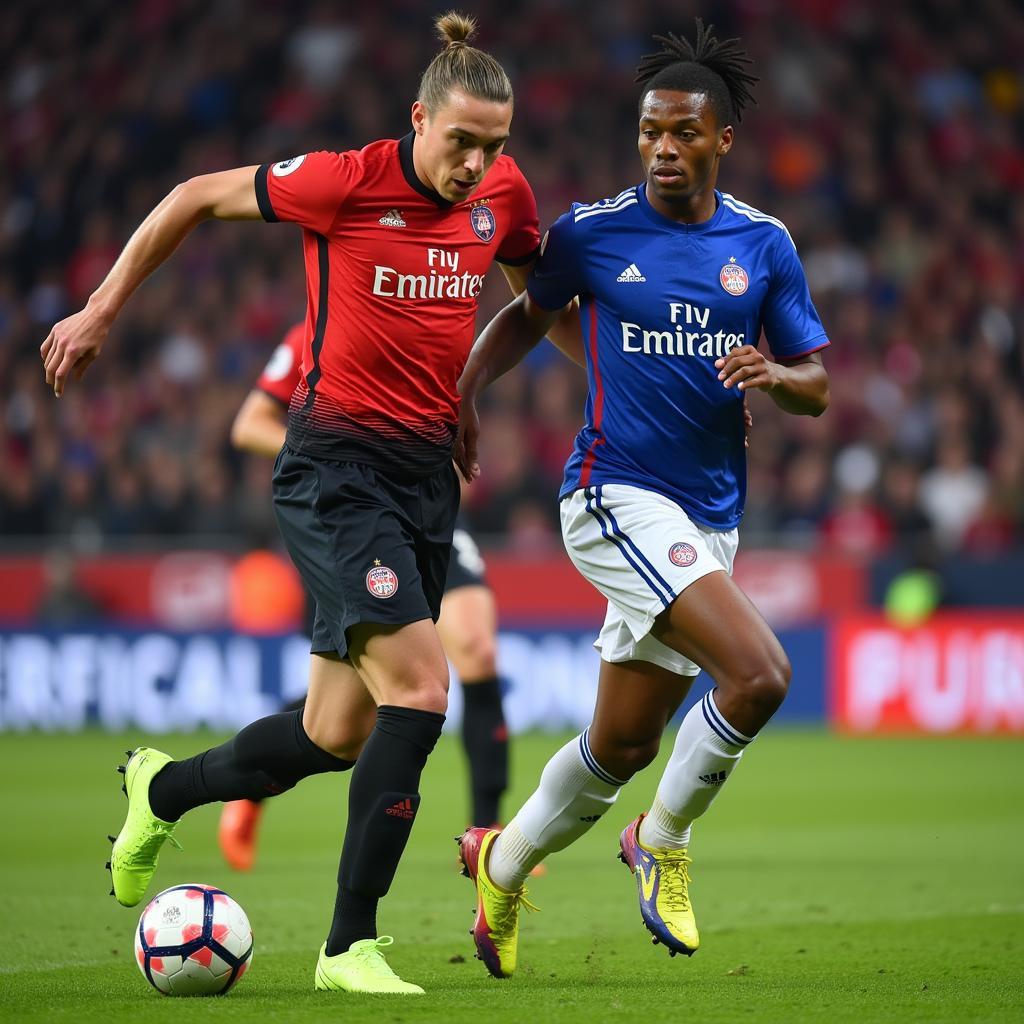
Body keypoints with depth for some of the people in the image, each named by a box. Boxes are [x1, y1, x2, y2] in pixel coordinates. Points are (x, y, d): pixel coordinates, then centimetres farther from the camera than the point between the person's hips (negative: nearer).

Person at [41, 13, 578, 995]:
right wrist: (102, 309, 4)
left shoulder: (502, 194, 3)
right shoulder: (346, 183, -13)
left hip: (427, 474, 6)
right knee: (420, 690, -21)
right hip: (334, 470, -6)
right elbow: (196, 197, 0)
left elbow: (543, 294, 24)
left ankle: (162, 788, 36)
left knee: (338, 738, 8)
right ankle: (350, 944, -13)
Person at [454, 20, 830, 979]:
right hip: (617, 496, -5)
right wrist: (461, 394, 1)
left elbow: (815, 388, 8)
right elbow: (526, 314, 15)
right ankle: (664, 839, -1)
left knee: (623, 745, 10)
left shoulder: (764, 244, 5)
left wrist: (774, 373, -14)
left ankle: (502, 866, 34)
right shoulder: (591, 233, -3)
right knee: (759, 674, -23)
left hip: (710, 518, 5)